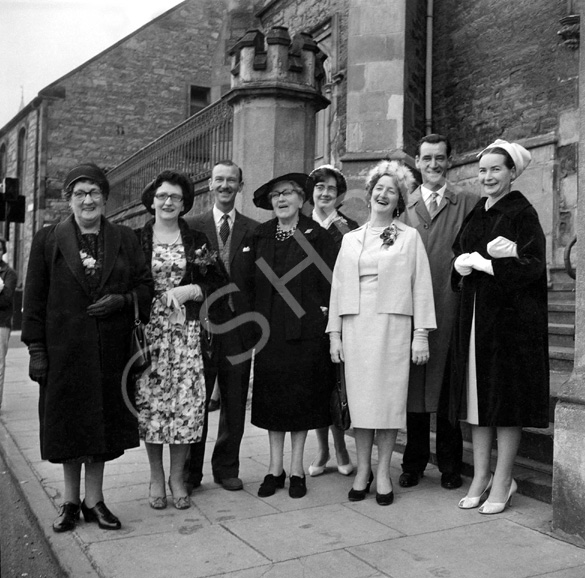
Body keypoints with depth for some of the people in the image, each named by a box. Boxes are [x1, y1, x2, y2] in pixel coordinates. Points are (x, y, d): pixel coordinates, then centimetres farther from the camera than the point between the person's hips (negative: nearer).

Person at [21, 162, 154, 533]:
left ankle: (94, 499, 24)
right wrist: (36, 349, -5)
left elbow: (146, 285, 7)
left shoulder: (124, 239, 5)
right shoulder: (48, 240, 1)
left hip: (110, 349, 1)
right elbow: (35, 298, 0)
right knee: (68, 424, 8)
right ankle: (71, 500, 25)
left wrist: (121, 301, -13)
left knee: (103, 422, 9)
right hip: (64, 349, -1)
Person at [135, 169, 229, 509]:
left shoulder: (197, 241, 9)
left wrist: (192, 290, -9)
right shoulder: (136, 239, 6)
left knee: (186, 400, -2)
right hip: (148, 329, 0)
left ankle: (177, 477, 13)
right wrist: (163, 295, -7)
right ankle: (156, 478, 16)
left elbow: (219, 283, 7)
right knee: (150, 400, 1)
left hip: (187, 331, 1)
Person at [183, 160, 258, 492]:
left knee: (235, 406, 10)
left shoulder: (254, 230, 6)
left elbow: (260, 282, 4)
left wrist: (256, 326, -3)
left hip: (239, 328, 1)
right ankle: (190, 472, 20)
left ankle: (227, 469, 26)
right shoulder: (192, 227, 4)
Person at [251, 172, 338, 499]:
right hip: (269, 328, 4)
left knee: (302, 394, 5)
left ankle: (297, 468, 17)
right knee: (271, 395, 7)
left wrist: (325, 310, -11)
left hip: (305, 328, -3)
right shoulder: (261, 237, 9)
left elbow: (332, 279, -4)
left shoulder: (317, 236, -2)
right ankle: (275, 467, 19)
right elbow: (251, 281, 10)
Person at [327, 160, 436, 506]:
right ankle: (363, 470, 16)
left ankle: (383, 472, 11)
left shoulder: (410, 237, 6)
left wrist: (421, 335, -5)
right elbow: (338, 286, 13)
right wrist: (334, 334, 7)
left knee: (389, 397, -1)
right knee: (360, 398, 4)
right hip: (355, 326, 3)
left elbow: (421, 286, 2)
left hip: (393, 325, -2)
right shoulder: (351, 239, 15)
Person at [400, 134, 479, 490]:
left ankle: (450, 466, 19)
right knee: (413, 386, 8)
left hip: (450, 310, -2)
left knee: (448, 387, 5)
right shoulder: (405, 208, 12)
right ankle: (414, 464, 21)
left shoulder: (468, 203, 7)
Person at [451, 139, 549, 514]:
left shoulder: (522, 212, -5)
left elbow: (533, 266, -13)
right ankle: (481, 476, 18)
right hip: (474, 316, 6)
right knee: (478, 397, 8)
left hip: (511, 316, -6)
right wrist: (489, 255, -7)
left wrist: (482, 262, -14)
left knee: (506, 397, 0)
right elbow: (459, 260, 13)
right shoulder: (476, 213, 13)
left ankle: (503, 481, 11)